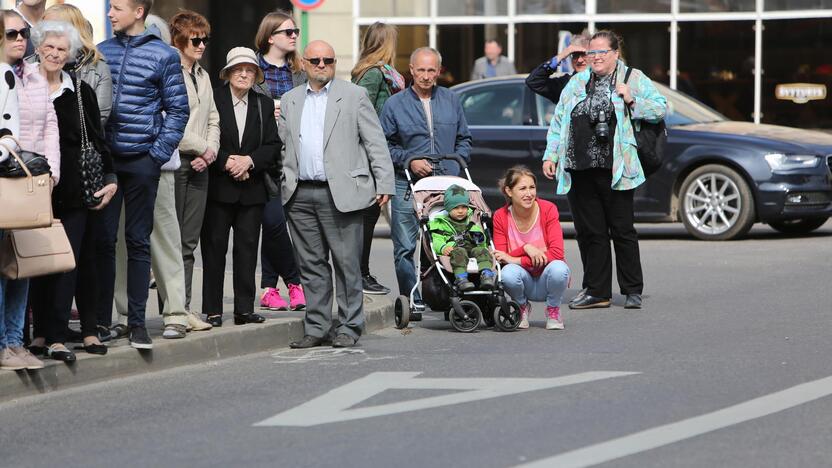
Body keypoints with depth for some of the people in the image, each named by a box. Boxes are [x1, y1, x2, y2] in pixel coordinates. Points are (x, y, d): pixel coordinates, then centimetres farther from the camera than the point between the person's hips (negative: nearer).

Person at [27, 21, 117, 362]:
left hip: (75, 189, 1)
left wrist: (109, 178, 1)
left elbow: (96, 139, 10)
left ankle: (53, 336, -5)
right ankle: (44, 332, 4)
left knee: (75, 260, -5)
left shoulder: (81, 93, 7)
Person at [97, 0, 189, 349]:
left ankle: (136, 321, 7)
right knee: (104, 240, 1)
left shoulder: (164, 56, 0)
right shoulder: (102, 52, 8)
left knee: (138, 241, 4)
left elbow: (177, 110, 0)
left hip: (142, 161, -2)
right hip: (104, 159, 2)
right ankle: (101, 319, 6)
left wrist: (158, 154, -7)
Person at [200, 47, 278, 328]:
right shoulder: (212, 100, 0)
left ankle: (245, 309, 7)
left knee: (247, 247, 3)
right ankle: (213, 311, 2)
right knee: (214, 247, -1)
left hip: (252, 188, 3)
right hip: (218, 187, -3)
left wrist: (249, 161, -10)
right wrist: (226, 162, -15)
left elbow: (273, 146, 6)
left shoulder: (264, 105, 11)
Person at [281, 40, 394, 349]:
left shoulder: (354, 96, 5)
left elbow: (375, 143, 2)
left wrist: (384, 184, -5)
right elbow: (282, 146, 17)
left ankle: (349, 327, 4)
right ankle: (315, 328, 12)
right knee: (312, 265, 7)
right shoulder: (290, 101, 15)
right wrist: (284, 184, 5)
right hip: (301, 195, 4)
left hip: (341, 193, -4)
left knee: (346, 263, -2)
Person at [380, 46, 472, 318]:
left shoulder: (451, 101, 12)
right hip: (407, 186, -2)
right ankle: (412, 301, 1)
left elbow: (464, 139, 19)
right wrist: (409, 161, -9)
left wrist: (457, 163, 3)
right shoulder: (395, 105, 4)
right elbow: (384, 145, 3)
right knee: (405, 247, -6)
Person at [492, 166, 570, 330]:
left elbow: (557, 253, -21)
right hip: (525, 283, 1)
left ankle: (553, 311, -3)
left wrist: (516, 260, -25)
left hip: (546, 281, -1)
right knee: (509, 273, -34)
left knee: (558, 268, -35)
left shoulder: (548, 209, -13)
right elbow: (501, 259, -11)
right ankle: (522, 308, 1)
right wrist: (526, 248, -29)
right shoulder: (501, 217, -8)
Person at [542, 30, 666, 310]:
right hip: (580, 170, 4)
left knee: (622, 230, -1)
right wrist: (551, 155, 10)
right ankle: (597, 292, 11)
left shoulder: (634, 79, 6)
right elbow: (558, 121, 19)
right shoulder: (577, 83, 18)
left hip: (614, 169, -4)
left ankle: (632, 291, 6)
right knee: (593, 232, 6)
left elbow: (661, 108, 3)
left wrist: (632, 101, -11)